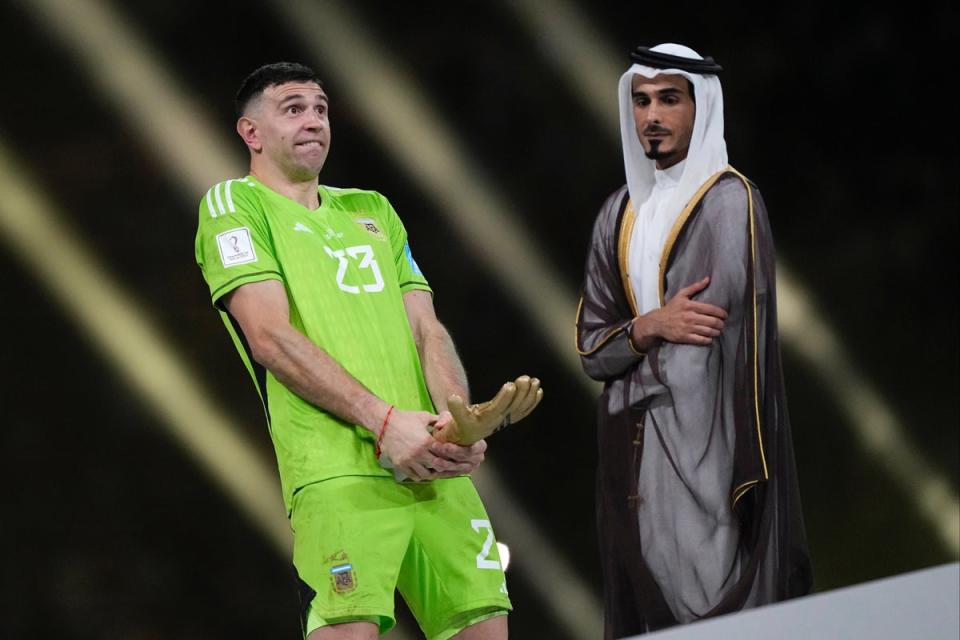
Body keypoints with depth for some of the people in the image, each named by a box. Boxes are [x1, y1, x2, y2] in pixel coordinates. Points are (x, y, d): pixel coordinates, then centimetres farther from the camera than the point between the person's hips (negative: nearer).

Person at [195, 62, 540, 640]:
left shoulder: (373, 211, 27)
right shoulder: (235, 204, 7)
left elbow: (426, 328, 18)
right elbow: (271, 337, -5)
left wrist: (457, 418, -3)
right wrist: (384, 420, -14)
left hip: (432, 464, 6)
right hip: (336, 465, -6)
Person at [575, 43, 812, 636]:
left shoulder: (730, 201, -4)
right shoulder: (620, 214, 15)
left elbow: (736, 340, -11)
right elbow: (591, 346, 12)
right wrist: (651, 327, -10)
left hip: (706, 445, -6)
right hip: (633, 453, 6)